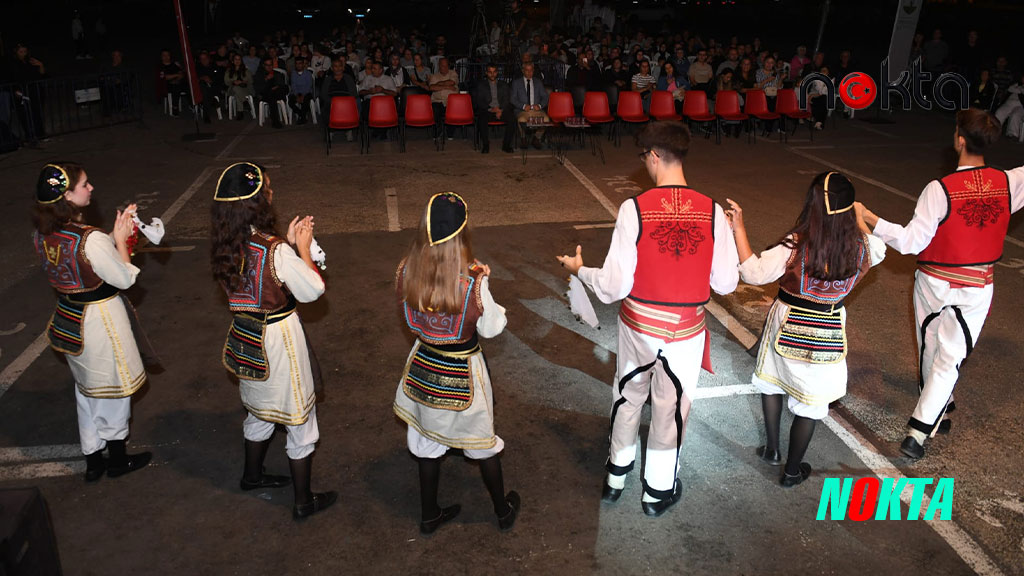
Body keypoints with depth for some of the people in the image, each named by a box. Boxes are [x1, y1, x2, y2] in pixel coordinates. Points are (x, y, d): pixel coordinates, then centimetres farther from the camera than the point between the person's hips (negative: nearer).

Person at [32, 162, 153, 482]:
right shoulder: (90, 239, -29)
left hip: (69, 317, 8)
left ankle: (93, 460, 37)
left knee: (87, 390, 23)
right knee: (112, 388, 13)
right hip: (101, 319, -7)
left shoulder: (42, 233, -4)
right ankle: (117, 459, 31)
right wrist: (120, 239, -8)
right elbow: (125, 278, -17)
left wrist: (115, 234, 5)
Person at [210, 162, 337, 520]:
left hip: (247, 337, 7)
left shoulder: (226, 246, -5)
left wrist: (289, 245, 5)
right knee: (299, 419, 11)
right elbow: (313, 290, -16)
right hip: (279, 339, -7)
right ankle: (304, 501, 25)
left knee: (261, 408, 29)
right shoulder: (274, 250, -27)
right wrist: (303, 248, -7)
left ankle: (253, 475, 51)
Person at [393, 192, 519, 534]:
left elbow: (408, 316, 1)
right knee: (483, 442, 20)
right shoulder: (472, 282, -28)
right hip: (464, 373, -3)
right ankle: (503, 510, 41)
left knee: (428, 443, 23)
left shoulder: (406, 271, -16)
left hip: (423, 367, 3)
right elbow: (491, 328, -13)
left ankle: (429, 515, 41)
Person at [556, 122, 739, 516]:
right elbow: (725, 283, -5)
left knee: (628, 399, 24)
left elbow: (614, 286, -16)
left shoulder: (634, 208, -17)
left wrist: (579, 269, 2)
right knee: (671, 409, 19)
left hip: (638, 328, 0)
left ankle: (616, 478, 44)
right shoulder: (712, 211, -11)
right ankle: (658, 491, 39)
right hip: (686, 332, 1)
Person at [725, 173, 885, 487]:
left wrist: (738, 228, -21)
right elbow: (879, 250, 13)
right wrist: (860, 220, 21)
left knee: (772, 383, 24)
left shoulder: (796, 245, -25)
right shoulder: (860, 248, -12)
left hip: (787, 327, -2)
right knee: (810, 403, 14)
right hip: (827, 335, 2)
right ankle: (792, 471, 29)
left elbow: (754, 272, -23)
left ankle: (772, 449, 37)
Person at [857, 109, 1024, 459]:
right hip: (976, 289, 2)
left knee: (930, 351, 20)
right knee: (950, 359, 6)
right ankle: (918, 432, 1)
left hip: (935, 283, -2)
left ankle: (940, 412, 40)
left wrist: (868, 217, -15)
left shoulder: (940, 190, -20)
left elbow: (911, 241, -19)